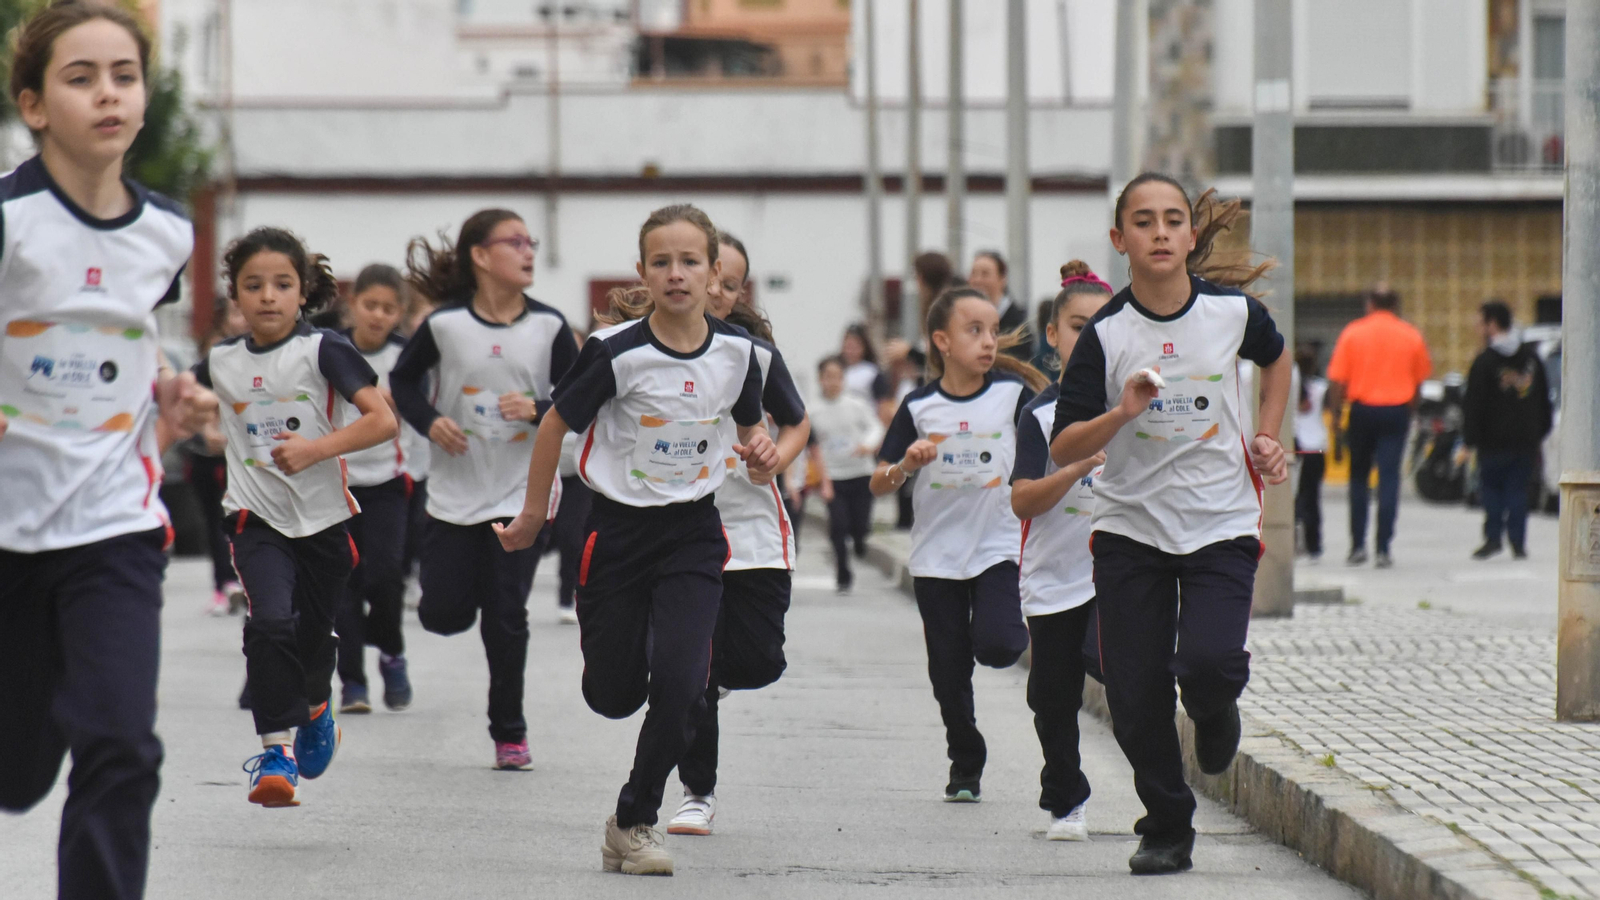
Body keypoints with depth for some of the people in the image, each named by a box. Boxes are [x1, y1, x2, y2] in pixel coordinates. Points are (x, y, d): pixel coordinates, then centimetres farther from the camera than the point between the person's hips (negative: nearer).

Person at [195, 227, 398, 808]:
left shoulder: (322, 351, -10)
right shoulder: (220, 361, 0)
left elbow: (383, 421, -18)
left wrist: (315, 449, -25)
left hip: (323, 517, 0)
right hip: (257, 517, 1)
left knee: (314, 633, 16)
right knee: (271, 623, -23)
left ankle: (316, 707, 50)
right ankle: (275, 749, -18)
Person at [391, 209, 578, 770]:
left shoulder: (549, 327, -4)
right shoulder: (445, 324, -6)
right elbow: (403, 380, 9)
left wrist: (538, 410, -19)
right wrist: (429, 422, -8)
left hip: (523, 492, 0)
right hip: (455, 490, 0)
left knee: (506, 615, -2)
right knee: (445, 613, 1)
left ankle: (509, 732, 12)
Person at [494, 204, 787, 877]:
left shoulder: (738, 352, -5)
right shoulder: (618, 352, -15)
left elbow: (750, 423, 14)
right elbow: (557, 424, -2)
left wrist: (762, 455, -9)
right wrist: (533, 515, 5)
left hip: (694, 533, 1)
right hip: (618, 530, -1)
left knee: (680, 685, -14)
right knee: (613, 696, 8)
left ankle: (635, 820, 4)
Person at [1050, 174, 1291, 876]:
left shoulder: (1233, 310, -4)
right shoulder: (1106, 333, -8)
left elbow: (1276, 357, 21)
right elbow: (1062, 448, -9)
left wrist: (1267, 438, 12)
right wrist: (1122, 414, -25)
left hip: (1221, 522, 0)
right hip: (1130, 527, 0)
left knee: (1208, 662, -21)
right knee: (1134, 696, -2)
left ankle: (1213, 709, 16)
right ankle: (1167, 828, 19)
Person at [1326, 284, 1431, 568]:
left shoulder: (1353, 333, -1)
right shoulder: (1411, 336, 4)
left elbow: (1337, 381, -4)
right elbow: (1420, 380, 8)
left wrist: (1335, 418, 2)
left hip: (1362, 409, 0)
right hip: (1396, 410, 0)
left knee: (1359, 477, 14)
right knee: (1389, 478, -1)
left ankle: (1358, 545, 12)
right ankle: (1383, 549, -6)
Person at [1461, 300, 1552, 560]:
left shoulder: (1485, 361, -9)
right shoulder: (1530, 357, 11)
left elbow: (1473, 404, -11)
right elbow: (1543, 399, 18)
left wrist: (1469, 440, -8)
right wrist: (1539, 434, 23)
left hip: (1494, 441, -5)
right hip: (1526, 439, 5)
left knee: (1491, 487, 5)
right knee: (1518, 489, 7)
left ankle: (1493, 537, -3)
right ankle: (1518, 542, 1)